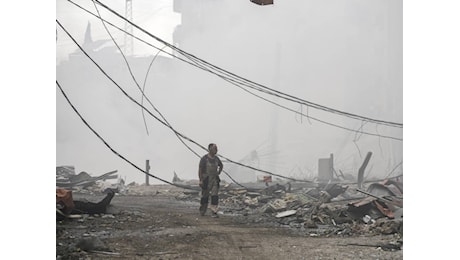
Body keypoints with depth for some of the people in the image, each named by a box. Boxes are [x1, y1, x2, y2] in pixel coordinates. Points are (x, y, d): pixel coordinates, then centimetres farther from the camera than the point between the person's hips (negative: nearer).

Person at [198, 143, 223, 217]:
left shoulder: (216, 158, 5)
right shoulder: (204, 158, -12)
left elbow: (221, 165, 26)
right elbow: (200, 170, -12)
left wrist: (218, 172, 10)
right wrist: (200, 180, -17)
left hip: (215, 180, 4)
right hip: (206, 180, -4)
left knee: (215, 196, -9)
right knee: (205, 196, 7)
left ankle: (214, 212, -10)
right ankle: (202, 211, 30)